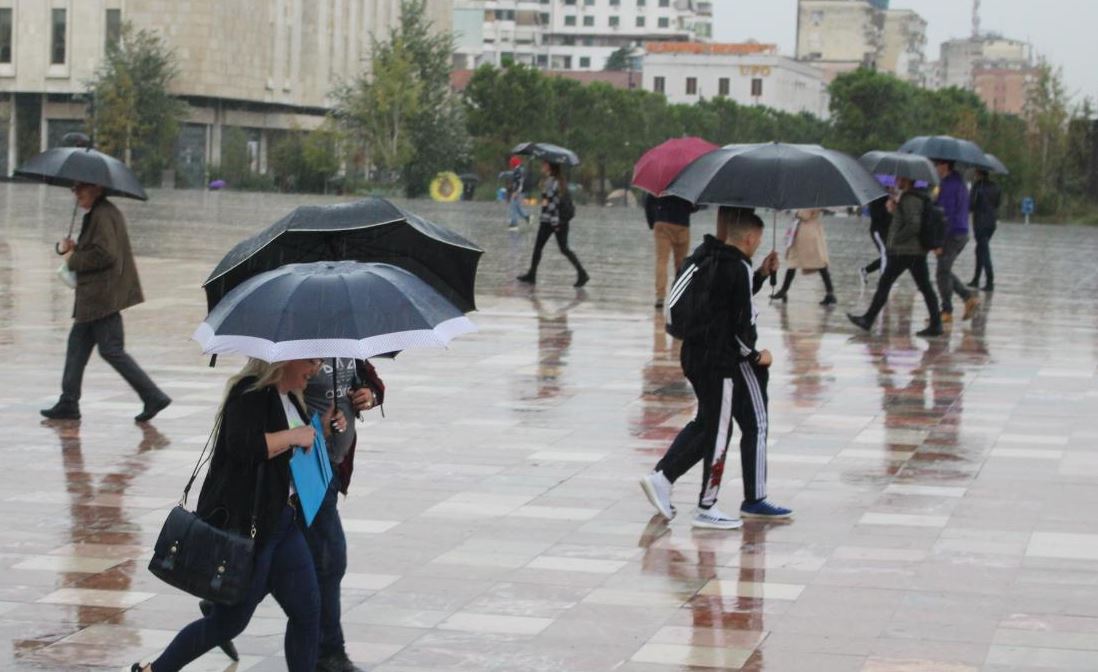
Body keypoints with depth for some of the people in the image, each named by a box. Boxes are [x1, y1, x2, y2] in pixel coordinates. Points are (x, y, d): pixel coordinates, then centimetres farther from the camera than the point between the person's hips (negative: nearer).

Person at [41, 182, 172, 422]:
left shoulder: (102, 216, -16)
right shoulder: (107, 212, 16)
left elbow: (105, 254, -24)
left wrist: (74, 259, -12)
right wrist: (69, 247, 3)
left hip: (102, 296, -11)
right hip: (94, 297, 11)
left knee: (112, 350, -8)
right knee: (78, 342, 13)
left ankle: (153, 396, -7)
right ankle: (68, 404, 16)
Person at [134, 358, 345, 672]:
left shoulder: (289, 398, 13)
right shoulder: (250, 393, -16)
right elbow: (244, 446, -32)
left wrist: (321, 428, 9)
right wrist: (293, 436, -22)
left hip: (284, 522, 9)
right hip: (244, 525, -9)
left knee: (307, 611, 3)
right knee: (230, 620, 2)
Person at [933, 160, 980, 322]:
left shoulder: (948, 185, -17)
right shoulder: (960, 182, 15)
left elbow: (946, 214, -22)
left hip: (951, 235, -10)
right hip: (963, 234, 10)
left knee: (943, 272, -1)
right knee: (945, 271, 17)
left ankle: (946, 311, 3)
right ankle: (969, 298, 7)